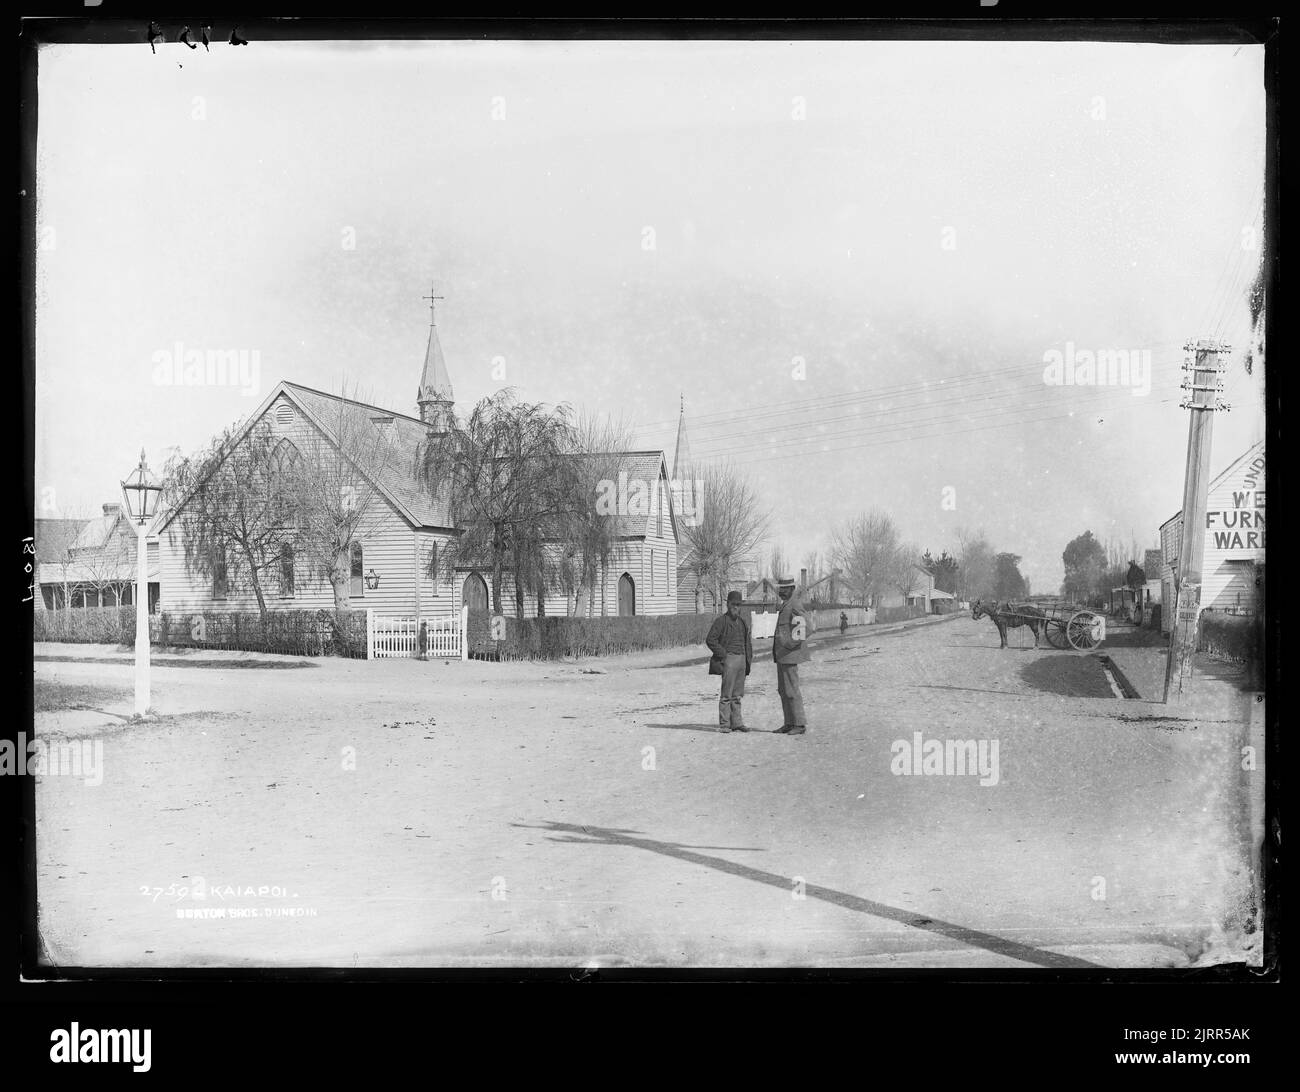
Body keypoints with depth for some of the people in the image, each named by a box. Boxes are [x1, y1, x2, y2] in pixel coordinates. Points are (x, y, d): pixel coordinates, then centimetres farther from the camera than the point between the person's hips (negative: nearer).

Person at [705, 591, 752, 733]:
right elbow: (710, 640, -11)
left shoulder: (743, 622, 18)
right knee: (727, 694, -7)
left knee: (737, 694, 9)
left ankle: (736, 723, 12)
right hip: (729, 659, -7)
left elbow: (747, 643, 26)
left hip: (741, 659, 7)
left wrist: (749, 659, 14)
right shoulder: (721, 621, -5)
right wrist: (723, 654, -13)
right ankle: (724, 724, -5)